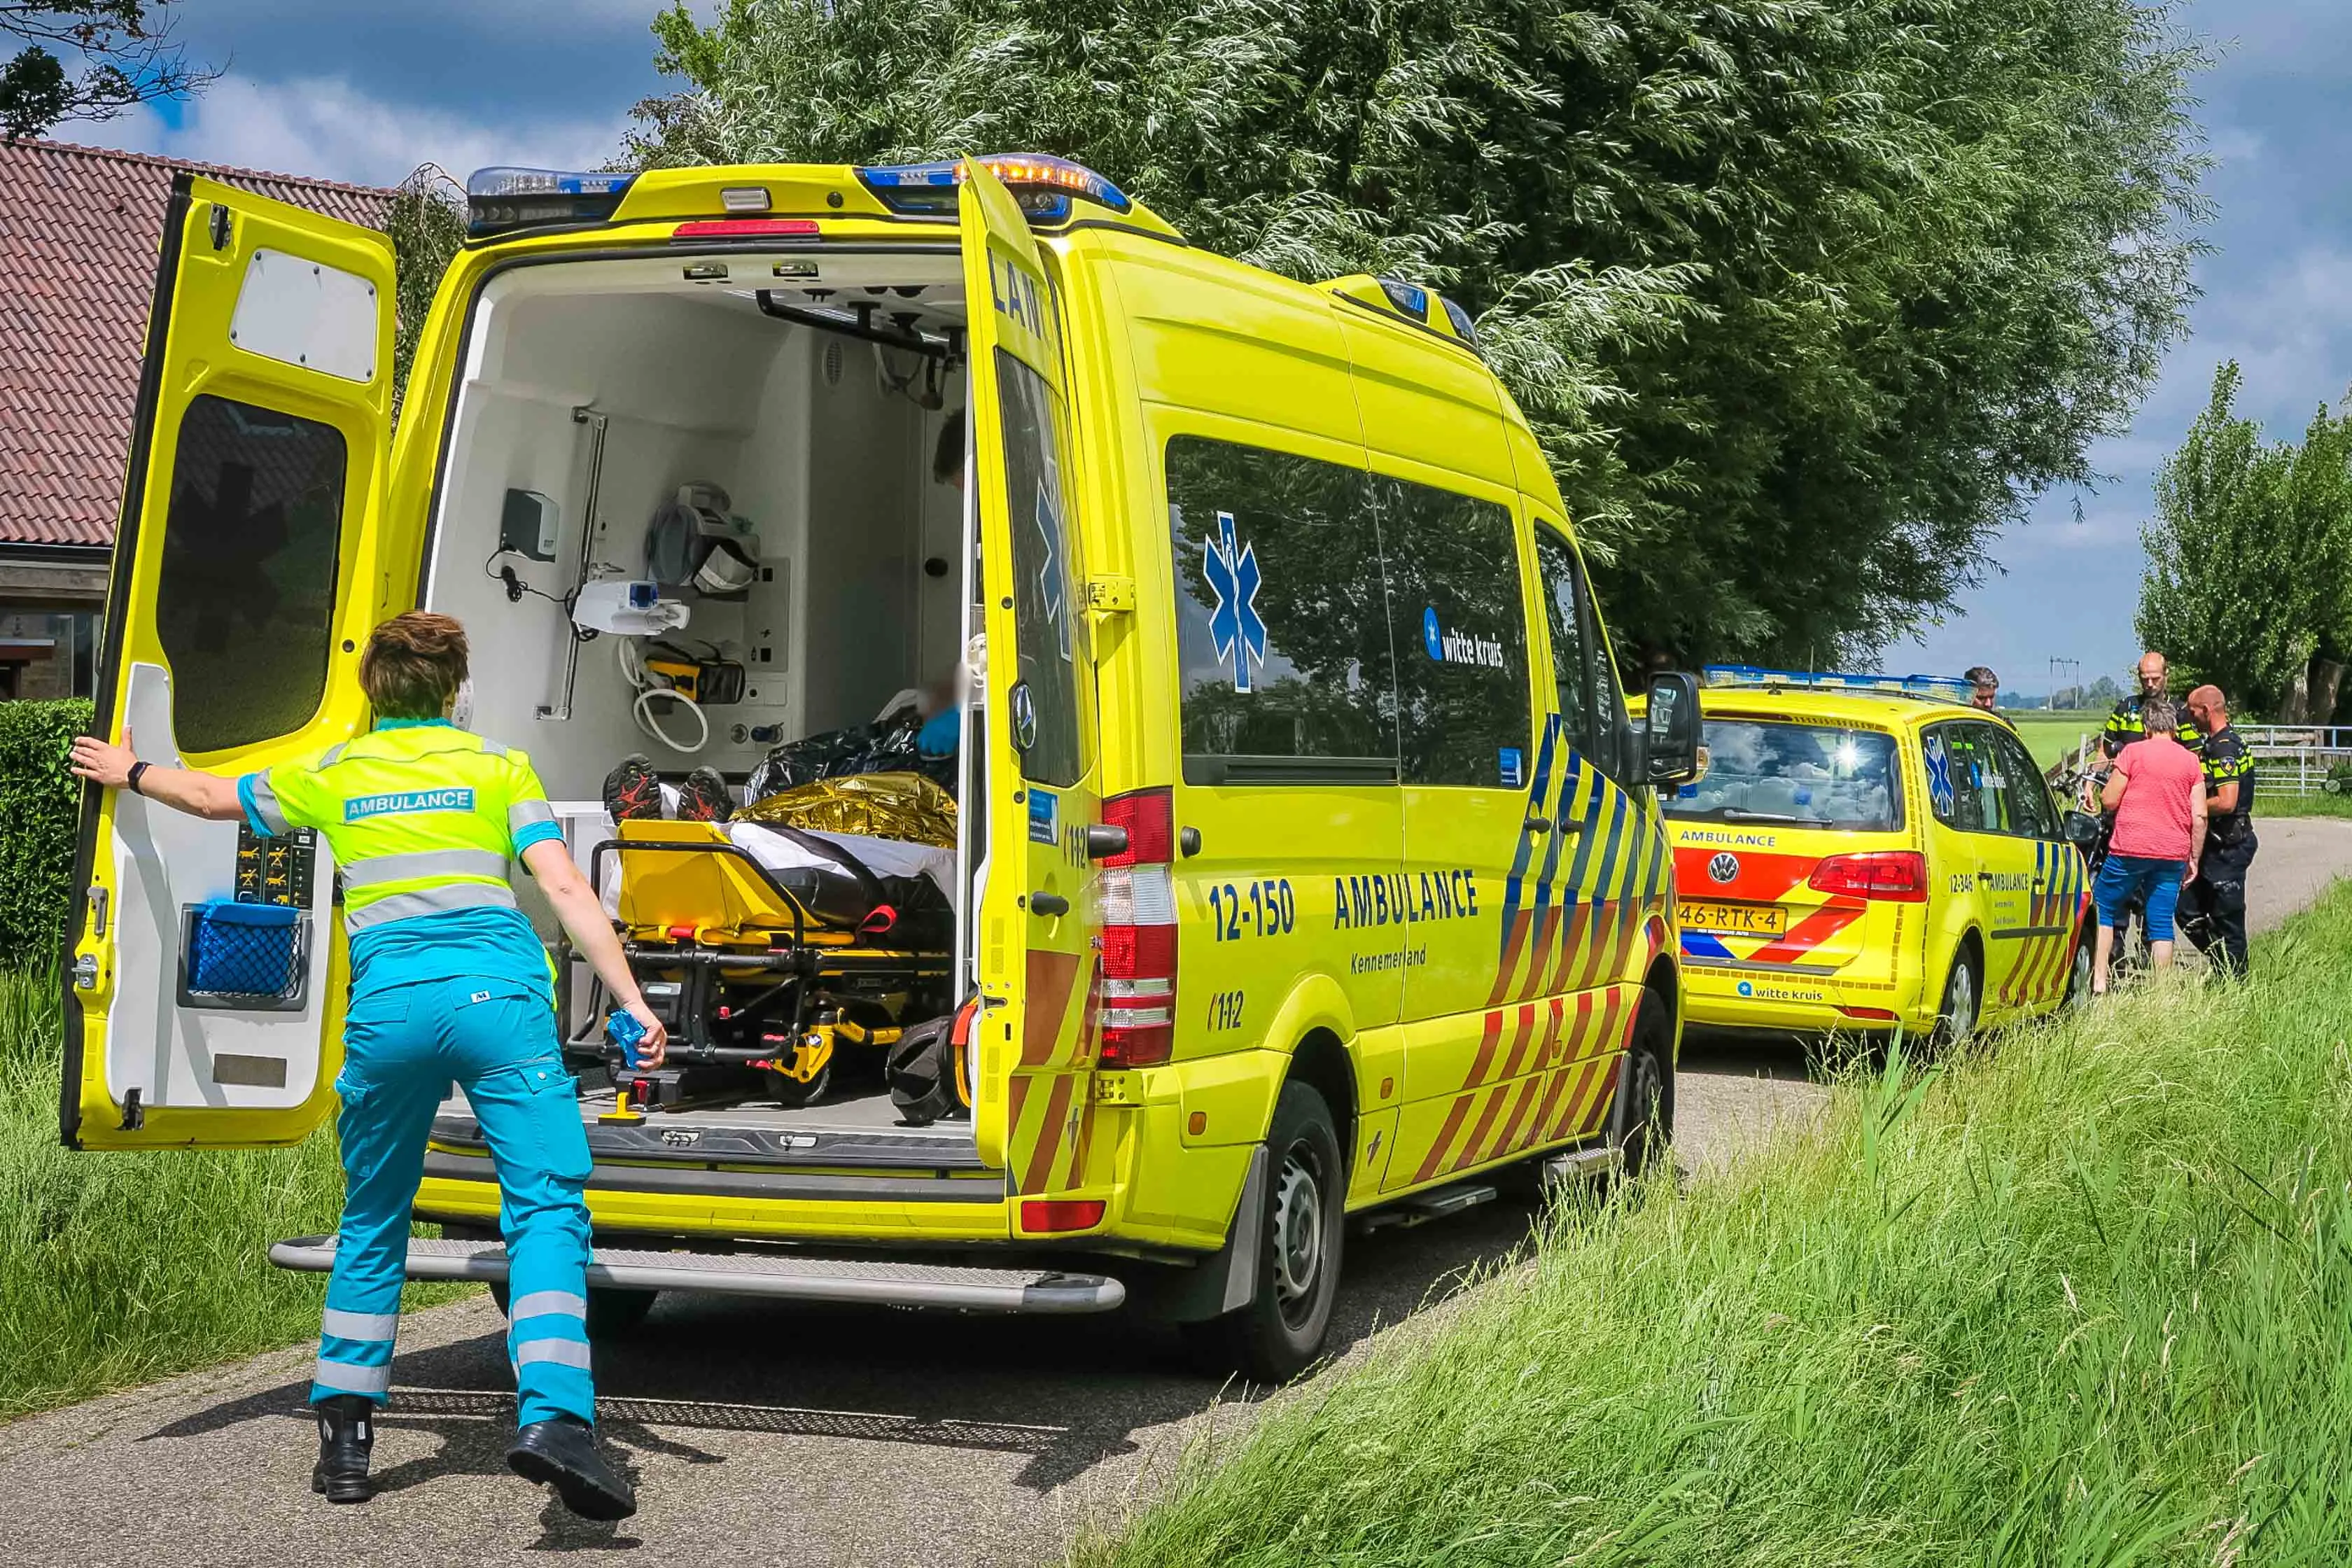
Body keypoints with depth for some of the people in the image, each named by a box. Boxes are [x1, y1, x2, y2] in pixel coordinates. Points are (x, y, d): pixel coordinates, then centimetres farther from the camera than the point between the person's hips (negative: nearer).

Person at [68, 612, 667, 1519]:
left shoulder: (332, 777, 18)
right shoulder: (498, 768, 12)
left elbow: (215, 797, 34)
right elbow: (565, 888, 1)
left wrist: (129, 773, 54)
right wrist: (633, 1003, -2)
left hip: (387, 1009, 2)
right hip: (498, 999, -2)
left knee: (372, 1225, 19)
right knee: (547, 1208, -7)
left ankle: (345, 1433, 21)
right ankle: (555, 1418, -27)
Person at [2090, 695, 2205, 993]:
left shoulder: (2133, 752, -5)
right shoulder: (2190, 761, 7)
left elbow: (2109, 801, -4)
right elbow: (2200, 816, 5)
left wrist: (2114, 778, 17)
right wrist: (2193, 858, 12)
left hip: (2131, 849, -4)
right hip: (2173, 853, 4)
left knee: (2103, 911, 8)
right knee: (2162, 925, 7)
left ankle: (2098, 982, -1)